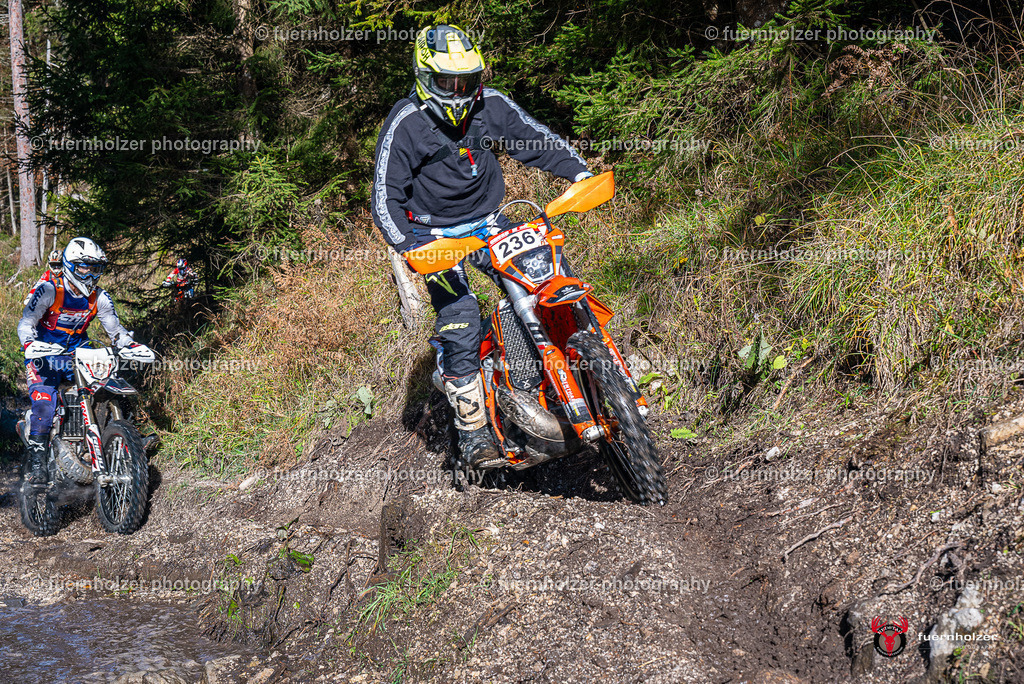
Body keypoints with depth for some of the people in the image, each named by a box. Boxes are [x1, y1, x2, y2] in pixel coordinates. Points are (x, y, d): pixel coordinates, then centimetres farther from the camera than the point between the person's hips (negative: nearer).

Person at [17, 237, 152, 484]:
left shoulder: (99, 298, 1)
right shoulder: (49, 290, -13)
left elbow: (115, 329, 8)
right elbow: (26, 323, -18)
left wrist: (133, 345, -11)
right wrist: (30, 344, -38)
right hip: (45, 355, -4)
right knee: (44, 403, -24)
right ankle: (36, 462, -15)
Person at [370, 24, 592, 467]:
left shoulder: (490, 106, -4)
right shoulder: (405, 124, -15)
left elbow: (535, 140, 6)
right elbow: (385, 198, -15)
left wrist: (579, 171, -10)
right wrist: (409, 248, -29)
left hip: (487, 222, 4)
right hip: (434, 235, -4)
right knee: (461, 328, -17)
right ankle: (473, 432, -8)